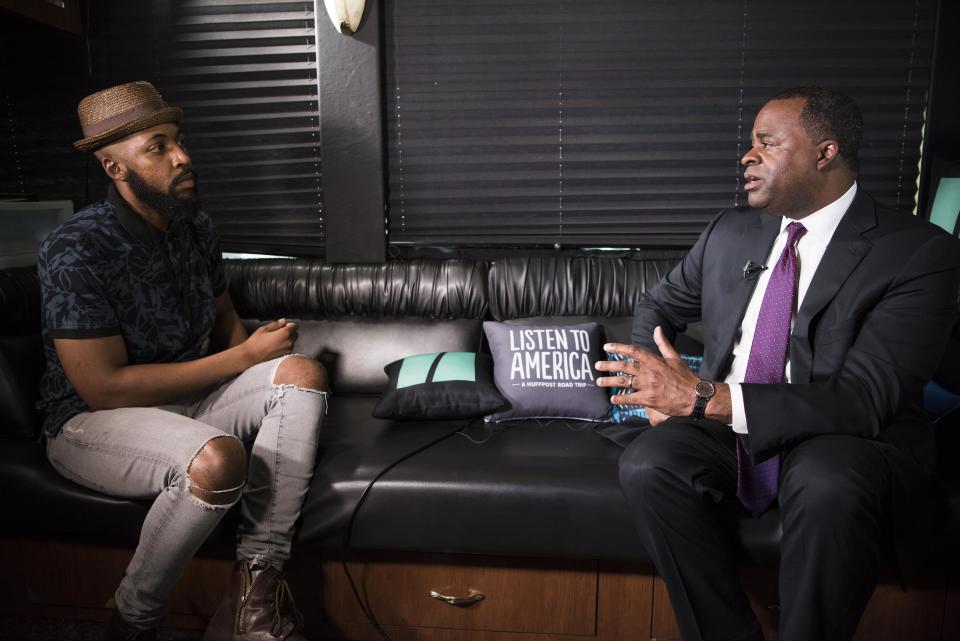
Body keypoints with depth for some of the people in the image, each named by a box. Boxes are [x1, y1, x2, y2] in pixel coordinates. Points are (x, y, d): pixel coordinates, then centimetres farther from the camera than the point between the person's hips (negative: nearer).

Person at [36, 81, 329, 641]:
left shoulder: (196, 226, 3)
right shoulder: (76, 251, -19)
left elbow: (223, 313, 18)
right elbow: (104, 388, -23)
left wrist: (254, 357, -4)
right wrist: (245, 357, -21)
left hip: (192, 394, 7)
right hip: (95, 420, -6)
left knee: (304, 372, -19)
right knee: (218, 458, -37)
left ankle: (258, 575, -21)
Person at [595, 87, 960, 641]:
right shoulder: (730, 232, 9)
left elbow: (865, 399, -19)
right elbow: (659, 306, 20)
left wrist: (704, 398, -27)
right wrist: (660, 388, -2)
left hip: (848, 443, -3)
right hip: (723, 428, 4)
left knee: (829, 484, -37)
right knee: (647, 464, -27)